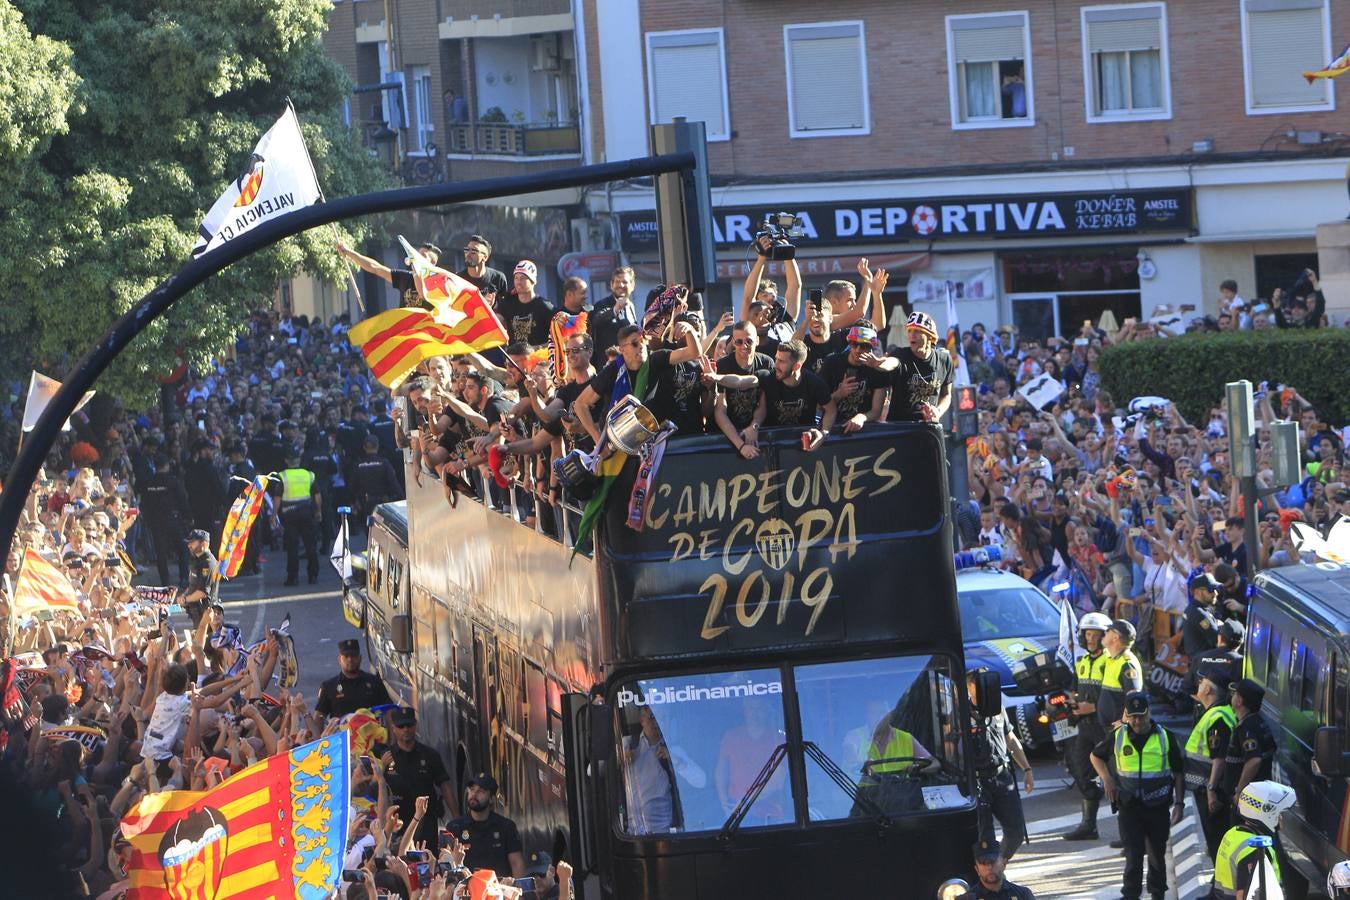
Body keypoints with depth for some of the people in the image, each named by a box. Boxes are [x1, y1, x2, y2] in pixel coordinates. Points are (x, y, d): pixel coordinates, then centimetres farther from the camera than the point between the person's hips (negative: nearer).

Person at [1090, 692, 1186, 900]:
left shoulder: (1164, 737, -2)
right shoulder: (1117, 737, 0)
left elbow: (1178, 773, 4)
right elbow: (1096, 756, 16)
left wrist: (1179, 803, -1)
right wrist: (1107, 778, -1)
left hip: (1158, 806, 1)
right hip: (1129, 806, -1)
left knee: (1157, 855, 12)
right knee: (1133, 856, -8)